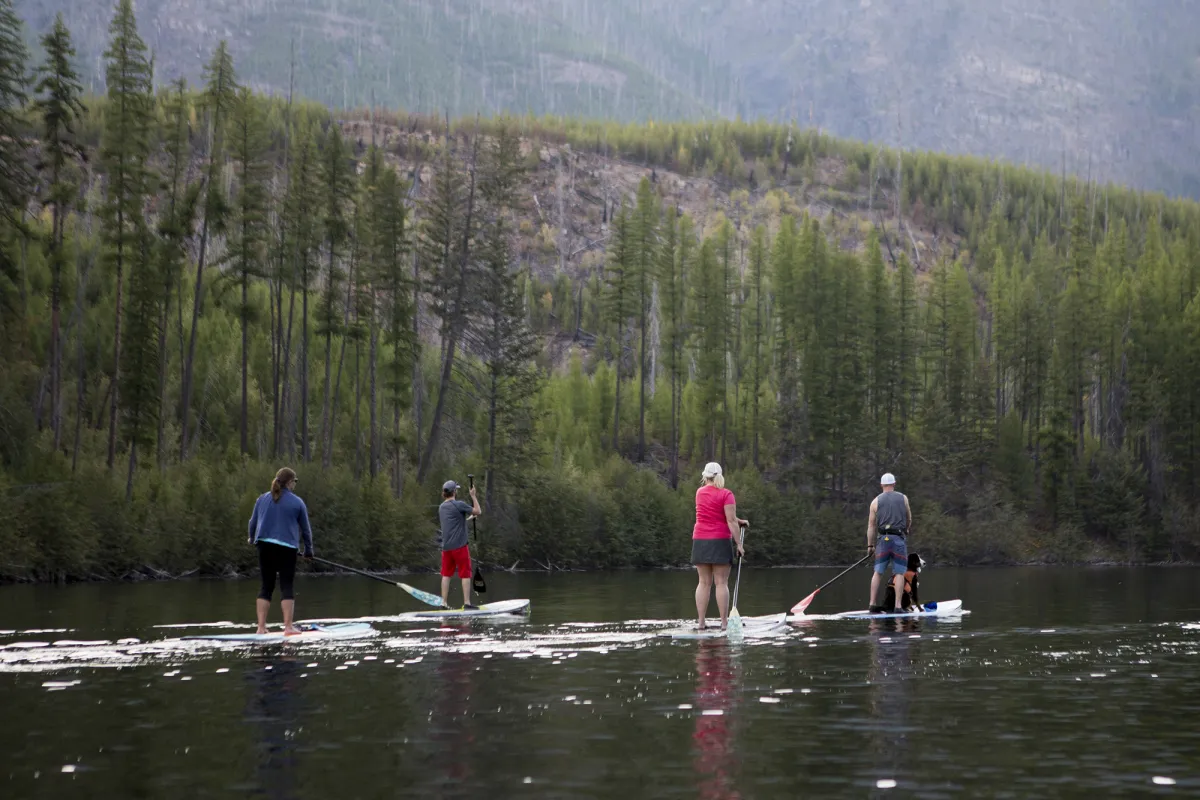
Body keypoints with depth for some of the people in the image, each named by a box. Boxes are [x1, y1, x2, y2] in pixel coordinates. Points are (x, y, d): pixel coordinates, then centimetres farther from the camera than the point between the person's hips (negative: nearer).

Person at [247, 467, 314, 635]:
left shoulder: (262, 499, 8)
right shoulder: (297, 503, -1)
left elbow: (253, 522, 16)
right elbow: (306, 528, 5)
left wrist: (252, 538, 37)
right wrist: (308, 550, 18)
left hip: (265, 546, 4)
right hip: (287, 548, -4)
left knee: (266, 587, 9)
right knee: (286, 587, 0)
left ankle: (261, 627, 6)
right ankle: (288, 627, -4)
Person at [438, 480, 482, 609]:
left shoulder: (441, 507, 12)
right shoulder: (459, 505, -12)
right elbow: (478, 511, -7)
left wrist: (467, 518, 28)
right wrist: (473, 496, 3)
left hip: (446, 546, 7)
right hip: (459, 545, -7)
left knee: (446, 575, 9)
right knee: (465, 574, 0)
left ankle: (444, 603, 8)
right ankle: (467, 603, -1)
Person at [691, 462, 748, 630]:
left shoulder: (700, 492, 9)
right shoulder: (726, 494, -7)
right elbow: (730, 520, -13)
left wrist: (739, 521, 17)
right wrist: (739, 543, -10)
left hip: (700, 541, 4)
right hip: (720, 541, -4)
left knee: (704, 582, 7)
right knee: (721, 583, -3)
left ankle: (700, 622, 4)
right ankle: (724, 622, -5)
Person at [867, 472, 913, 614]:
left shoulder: (876, 501, 6)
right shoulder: (903, 499, 7)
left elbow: (871, 525, 4)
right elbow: (909, 519, 18)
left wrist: (870, 545, 10)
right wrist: (908, 529, 39)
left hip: (883, 539, 1)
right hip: (899, 538, -1)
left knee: (878, 572, 8)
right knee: (899, 573, 0)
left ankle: (873, 604, 6)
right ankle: (897, 606, -6)